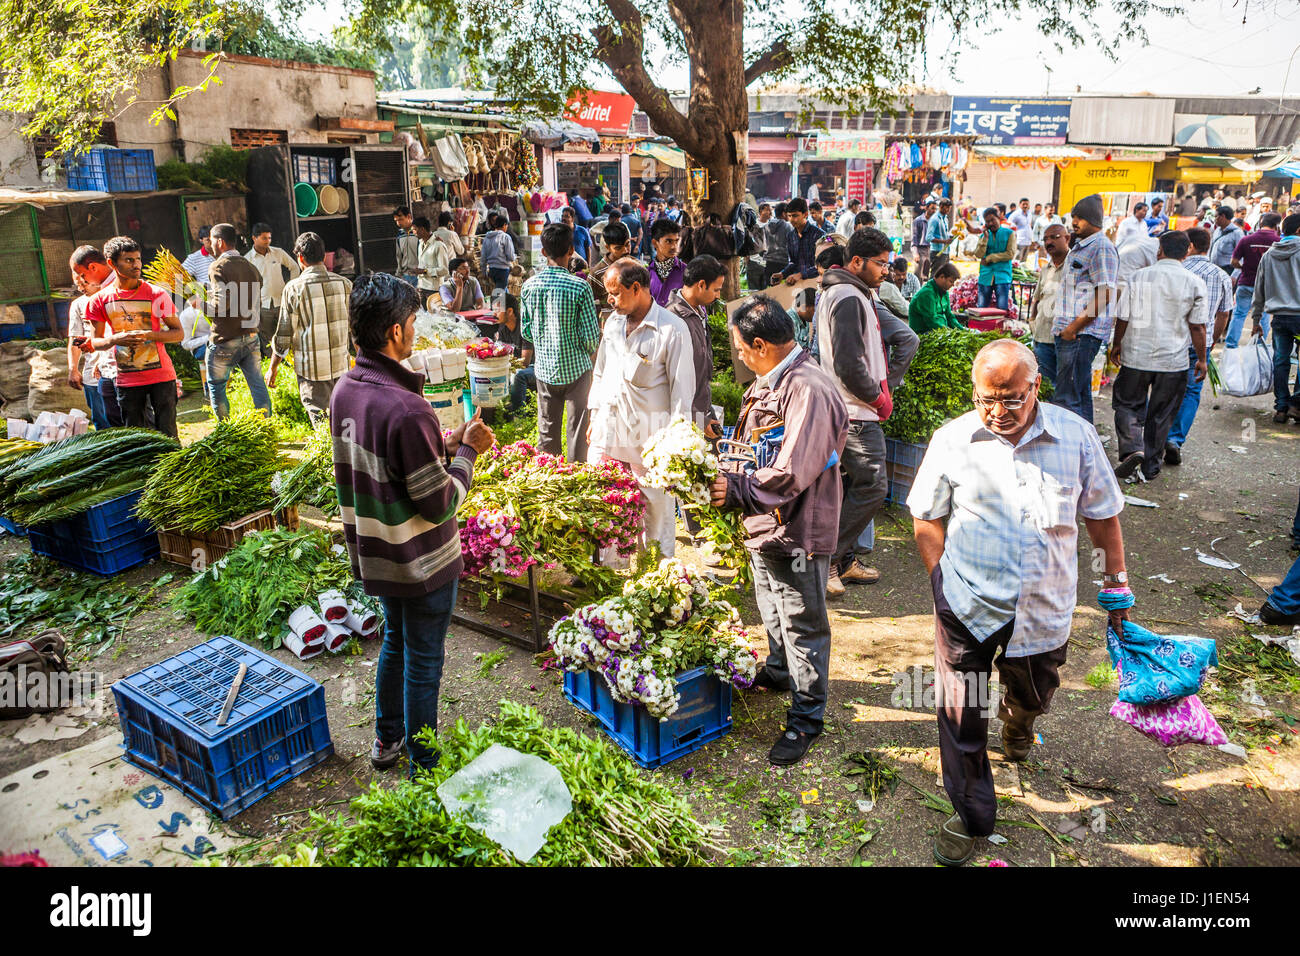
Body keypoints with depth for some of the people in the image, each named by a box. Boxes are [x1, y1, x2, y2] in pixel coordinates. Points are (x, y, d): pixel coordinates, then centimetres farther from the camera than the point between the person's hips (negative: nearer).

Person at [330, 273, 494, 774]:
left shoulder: (344, 391, -3)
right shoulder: (406, 409, -30)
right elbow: (440, 504, -24)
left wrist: (444, 444, 4)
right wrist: (466, 450, -11)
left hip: (374, 555, 8)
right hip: (421, 562, -8)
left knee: (396, 640, 27)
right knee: (423, 661, 10)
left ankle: (388, 739, 45)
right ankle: (423, 765, 28)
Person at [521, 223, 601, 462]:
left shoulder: (529, 286, -3)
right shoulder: (579, 287, -15)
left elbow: (525, 330, 5)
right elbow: (591, 335, -13)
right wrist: (590, 353, 8)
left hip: (544, 368, 4)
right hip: (576, 367, -4)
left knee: (547, 429, 14)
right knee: (578, 428, 6)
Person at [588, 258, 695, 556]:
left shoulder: (673, 330, -12)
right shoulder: (613, 321, 10)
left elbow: (682, 388, -10)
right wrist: (595, 417, 19)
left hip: (649, 434, -6)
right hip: (608, 429, 6)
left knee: (657, 504, 4)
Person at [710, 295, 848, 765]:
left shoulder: (809, 391, -26)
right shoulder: (767, 382, 6)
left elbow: (791, 474, -30)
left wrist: (736, 489, -23)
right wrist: (725, 469, 0)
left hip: (798, 531, -10)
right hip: (765, 524, 10)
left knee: (802, 625, 6)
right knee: (771, 611, 28)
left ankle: (807, 716, 21)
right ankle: (778, 670, 51)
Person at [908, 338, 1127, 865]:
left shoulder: (1076, 436, -5)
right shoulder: (952, 440, -7)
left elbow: (1102, 515, 6)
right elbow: (927, 519, 2)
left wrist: (1118, 583, 10)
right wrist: (940, 581, -2)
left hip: (1044, 607, 2)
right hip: (967, 605, -1)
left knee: (1033, 695, 24)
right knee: (961, 718, 5)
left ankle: (1017, 720, 63)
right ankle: (972, 816, 27)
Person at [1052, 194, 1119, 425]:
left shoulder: (1102, 248, -11)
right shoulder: (1079, 246, 20)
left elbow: (1104, 295, -19)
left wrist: (1075, 327, -19)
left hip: (1082, 334, -10)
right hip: (1070, 332, 10)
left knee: (1067, 398, -12)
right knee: (1081, 394, 16)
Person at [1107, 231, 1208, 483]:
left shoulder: (1138, 277, -3)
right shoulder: (1195, 283, -4)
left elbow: (1123, 318, 0)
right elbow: (1197, 327, -3)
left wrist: (1117, 345, 15)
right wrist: (1202, 359, 8)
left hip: (1136, 356, 0)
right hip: (1174, 360, 1)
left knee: (1128, 404, 13)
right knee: (1161, 414, 11)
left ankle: (1132, 448, -11)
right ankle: (1150, 466, 17)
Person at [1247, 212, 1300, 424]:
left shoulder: (1268, 255, 11)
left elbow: (1259, 289, 16)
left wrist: (1256, 320, 21)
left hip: (1279, 316, 4)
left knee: (1280, 361, 7)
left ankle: (1281, 407, 9)